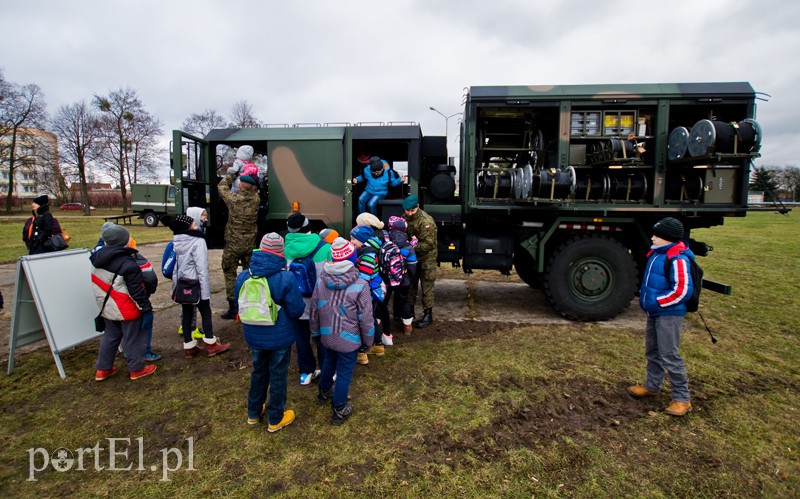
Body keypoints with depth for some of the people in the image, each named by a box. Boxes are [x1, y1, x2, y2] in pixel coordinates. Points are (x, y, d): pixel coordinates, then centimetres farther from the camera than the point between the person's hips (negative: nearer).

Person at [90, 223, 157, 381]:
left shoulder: (98, 257, -3)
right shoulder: (128, 264, -25)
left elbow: (100, 284, 8)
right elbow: (137, 291, -21)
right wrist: (147, 309, -15)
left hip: (107, 307, 7)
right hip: (127, 310, -7)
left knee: (110, 336, 23)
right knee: (133, 339, 8)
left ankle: (103, 369, 31)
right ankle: (137, 369, 21)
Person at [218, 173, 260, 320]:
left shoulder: (233, 199, -13)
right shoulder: (255, 199, -7)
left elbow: (222, 185, 7)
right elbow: (255, 191, 19)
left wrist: (233, 173, 20)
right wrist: (252, 179, 20)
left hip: (233, 245, -3)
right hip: (250, 244, 3)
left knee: (230, 275, 6)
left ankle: (233, 308, 5)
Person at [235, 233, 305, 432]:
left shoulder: (243, 277, -9)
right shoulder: (286, 278, -24)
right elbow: (297, 310, -17)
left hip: (254, 335, 4)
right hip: (279, 337, -4)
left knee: (259, 372, 25)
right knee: (278, 376, 13)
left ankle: (254, 413, 42)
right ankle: (275, 419, 30)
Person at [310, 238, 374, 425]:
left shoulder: (321, 281, -9)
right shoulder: (360, 286, -23)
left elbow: (313, 310, 2)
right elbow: (365, 318, -16)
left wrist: (315, 331, 18)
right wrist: (368, 340, 0)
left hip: (327, 336, 5)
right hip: (348, 340, -5)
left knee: (329, 362, 29)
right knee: (344, 373, 12)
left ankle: (324, 392, 53)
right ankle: (339, 410, 27)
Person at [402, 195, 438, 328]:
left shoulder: (426, 221, -24)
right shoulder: (405, 217, -2)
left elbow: (428, 244, -27)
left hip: (426, 257, -7)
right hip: (412, 256, 7)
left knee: (427, 286, 0)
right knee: (411, 284, 16)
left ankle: (428, 314, 11)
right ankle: (409, 310, 30)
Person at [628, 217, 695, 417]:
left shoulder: (677, 259, -20)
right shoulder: (657, 253, 9)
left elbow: (682, 291, -23)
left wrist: (657, 302, -19)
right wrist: (645, 298, 12)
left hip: (669, 314, -10)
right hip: (654, 312, 10)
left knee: (669, 355, -5)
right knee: (652, 351, 19)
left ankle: (682, 399, 8)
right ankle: (652, 386, 34)